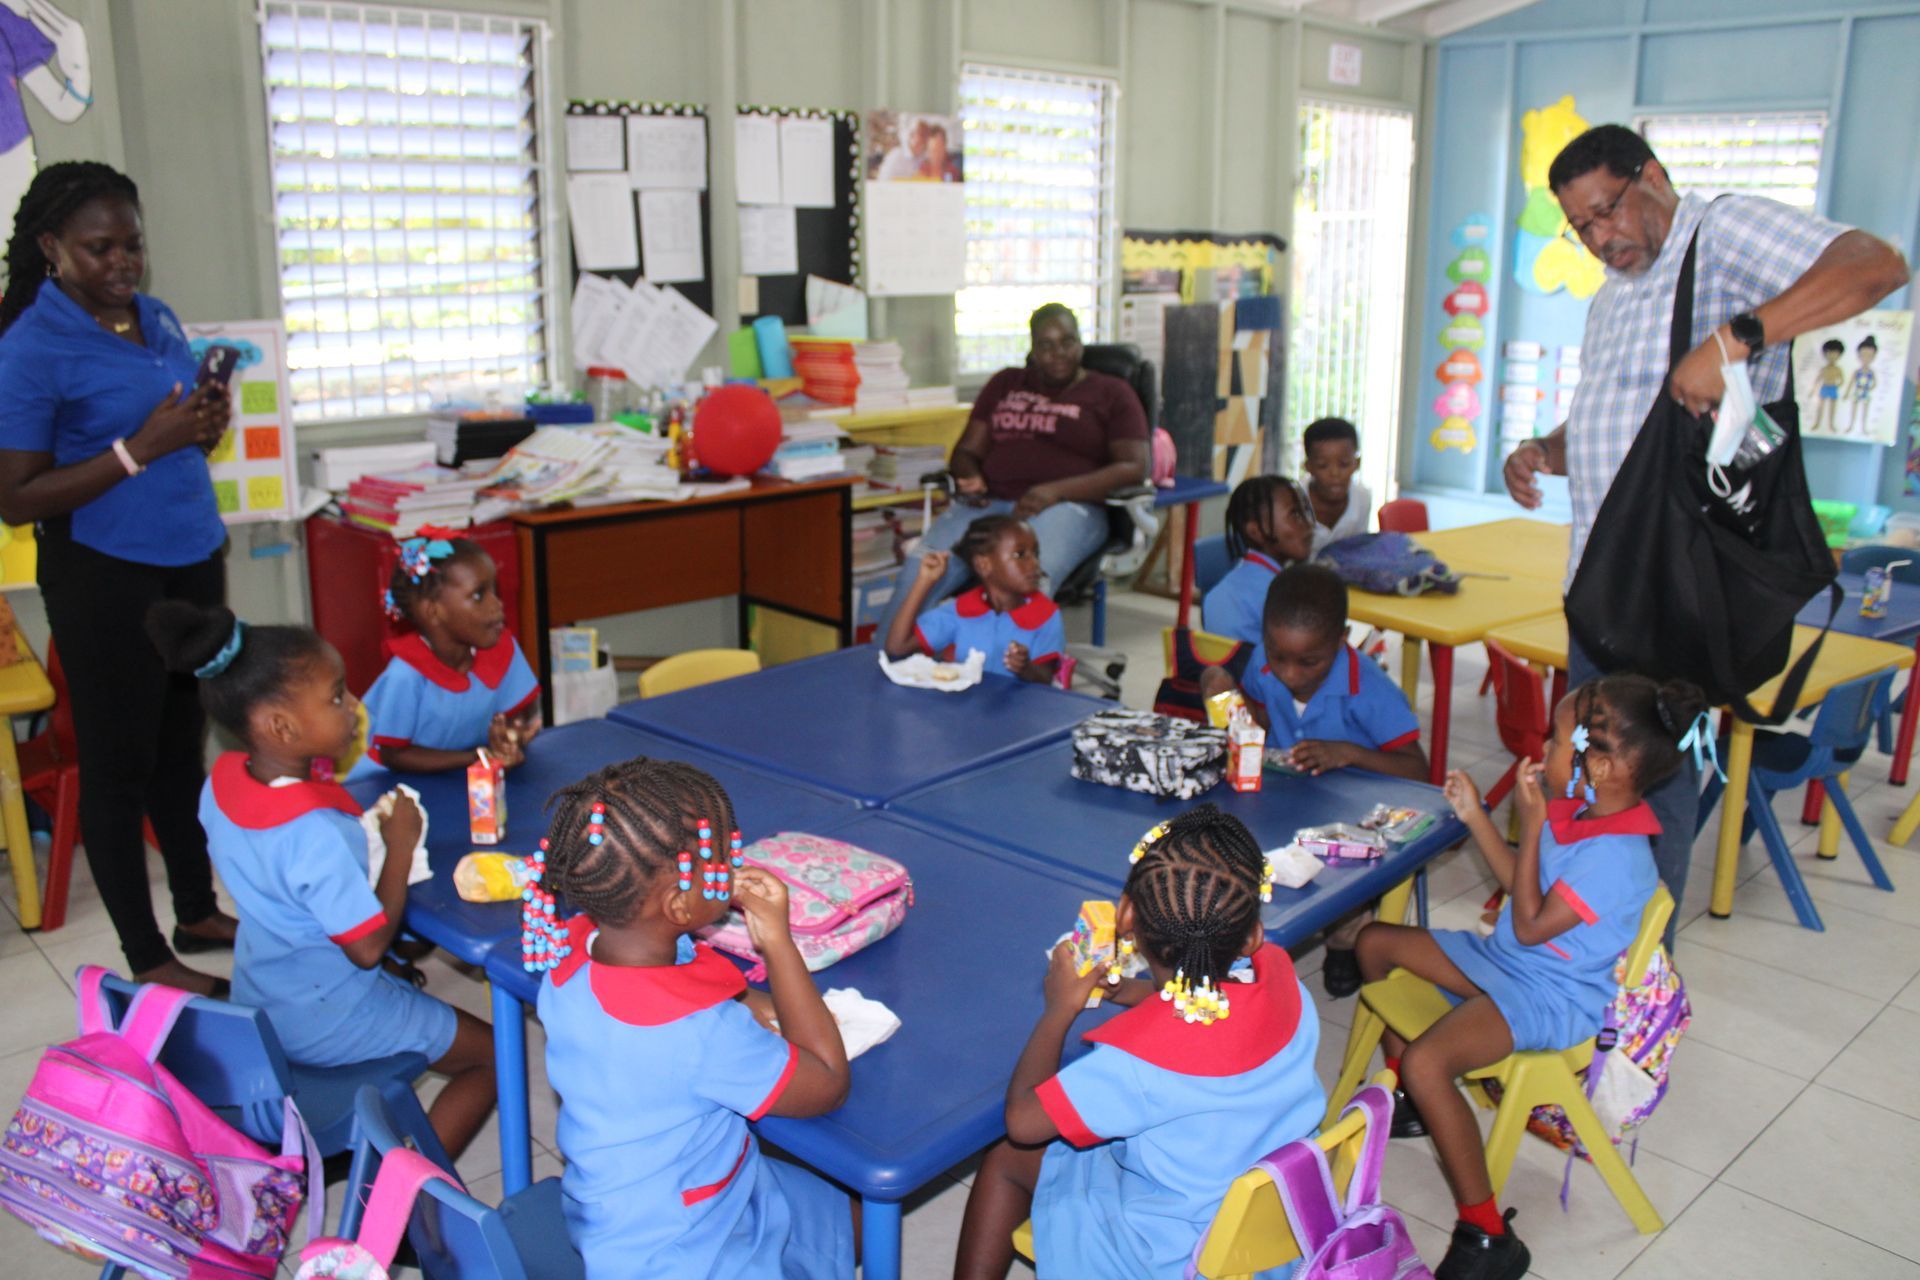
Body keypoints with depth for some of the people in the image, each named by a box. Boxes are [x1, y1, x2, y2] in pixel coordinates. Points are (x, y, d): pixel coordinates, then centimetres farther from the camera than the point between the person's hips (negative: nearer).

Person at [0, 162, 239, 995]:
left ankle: (200, 913, 30)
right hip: (106, 575, -6)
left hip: (191, 559, 7)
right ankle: (147, 957, 16)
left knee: (183, 744, 16)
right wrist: (139, 449, -22)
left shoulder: (158, 320, 8)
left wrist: (206, 429, -4)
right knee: (118, 762, 5)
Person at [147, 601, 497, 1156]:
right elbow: (368, 946, -25)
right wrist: (400, 845, -17)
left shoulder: (221, 782, -10)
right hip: (324, 1023, -8)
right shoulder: (318, 834, -36)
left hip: (256, 1002, 8)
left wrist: (363, 833, 0)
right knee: (492, 1055, 4)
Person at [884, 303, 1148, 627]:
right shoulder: (1004, 384, 26)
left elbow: (1133, 467, 1)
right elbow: (966, 451, 26)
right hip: (989, 502, 4)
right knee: (920, 571, -26)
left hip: (1067, 507, -3)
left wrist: (1057, 491, -13)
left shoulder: (1111, 393, 14)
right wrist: (971, 478, -1)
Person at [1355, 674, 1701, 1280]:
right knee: (1375, 941, 15)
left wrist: (1531, 825, -22)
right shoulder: (1576, 809, -1)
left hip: (1552, 997, -11)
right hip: (1505, 959, 11)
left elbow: (1530, 926, -23)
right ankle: (1408, 1100, 28)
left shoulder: (1614, 856, -29)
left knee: (1427, 1062, -32)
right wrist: (1476, 817, 10)